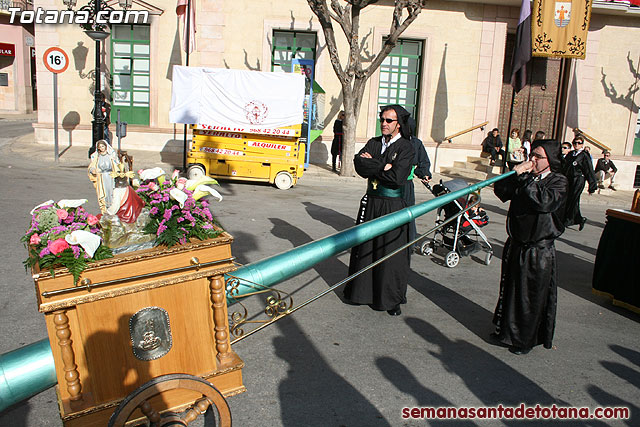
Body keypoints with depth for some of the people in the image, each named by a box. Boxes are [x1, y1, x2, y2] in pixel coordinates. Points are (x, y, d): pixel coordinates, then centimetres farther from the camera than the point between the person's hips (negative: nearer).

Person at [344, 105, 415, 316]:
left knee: (390, 253, 2)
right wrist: (383, 167, -17)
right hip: (370, 203, 5)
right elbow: (359, 163, -8)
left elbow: (397, 177, -20)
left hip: (392, 206, -4)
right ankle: (361, 291, 26)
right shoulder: (373, 143, 9)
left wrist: (371, 164, -9)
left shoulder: (406, 148, -7)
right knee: (364, 247, 10)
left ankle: (391, 299, 16)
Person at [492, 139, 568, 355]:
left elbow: (544, 201, -26)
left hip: (538, 252, -5)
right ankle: (506, 330, 35)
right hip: (515, 245, 5)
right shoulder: (525, 177, 5)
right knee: (510, 289, 17)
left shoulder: (558, 181, -8)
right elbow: (501, 192, -4)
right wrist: (515, 173, -16)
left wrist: (524, 178, -22)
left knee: (532, 296, 5)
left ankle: (526, 339, 21)